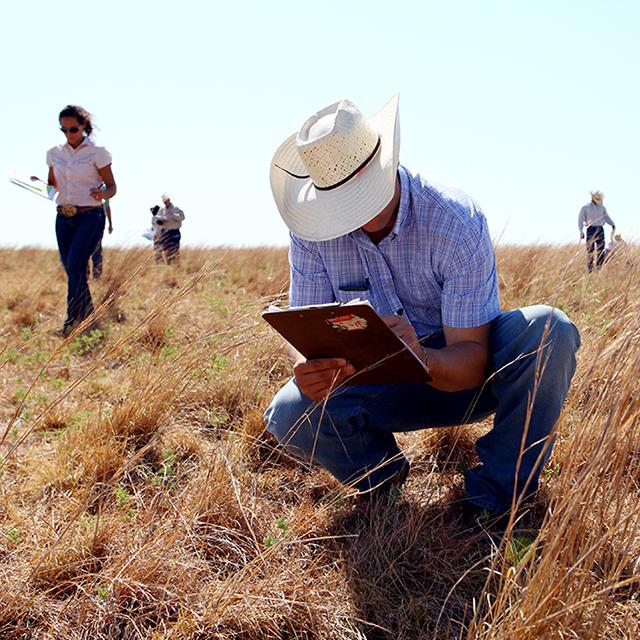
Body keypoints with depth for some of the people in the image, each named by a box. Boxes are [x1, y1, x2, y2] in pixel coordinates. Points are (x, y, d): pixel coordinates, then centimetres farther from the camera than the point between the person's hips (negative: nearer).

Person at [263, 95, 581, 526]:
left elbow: (472, 364, -25)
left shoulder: (457, 222, -24)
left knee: (548, 330, -32)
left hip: (458, 373, -1)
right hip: (380, 385, 2)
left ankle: (497, 495, -14)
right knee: (289, 415, -27)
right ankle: (384, 474, 6)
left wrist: (420, 357, -49)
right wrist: (308, 367, -39)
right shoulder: (313, 229, -14)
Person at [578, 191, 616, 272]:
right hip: (591, 229, -4)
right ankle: (589, 270, -3)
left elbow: (607, 217, 12)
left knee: (601, 250, -1)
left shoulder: (602, 207, 12)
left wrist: (613, 224, -5)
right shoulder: (585, 207, 1)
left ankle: (599, 269, 2)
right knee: (590, 251, -5)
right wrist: (581, 231, -14)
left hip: (600, 229, 4)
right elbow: (580, 220, -3)